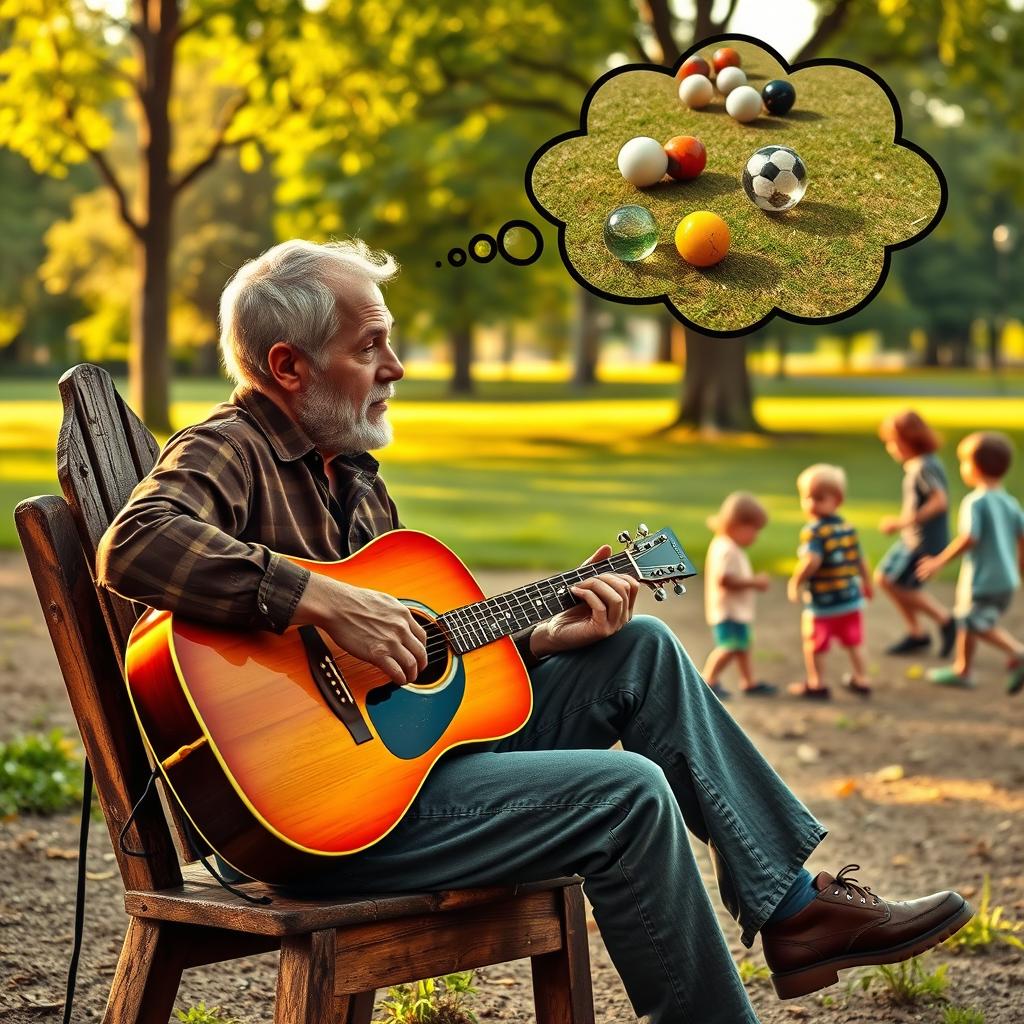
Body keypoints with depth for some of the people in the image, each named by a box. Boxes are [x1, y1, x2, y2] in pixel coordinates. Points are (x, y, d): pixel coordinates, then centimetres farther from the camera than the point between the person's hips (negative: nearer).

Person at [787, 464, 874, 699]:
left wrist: (796, 582, -19)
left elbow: (812, 561, -32)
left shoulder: (813, 531, -19)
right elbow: (860, 560, 13)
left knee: (815, 644, 9)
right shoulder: (848, 528, 5)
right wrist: (866, 583, 27)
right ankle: (861, 680, 29)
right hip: (851, 600, 7)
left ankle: (815, 684, 18)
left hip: (821, 603, -7)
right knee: (854, 642, 18)